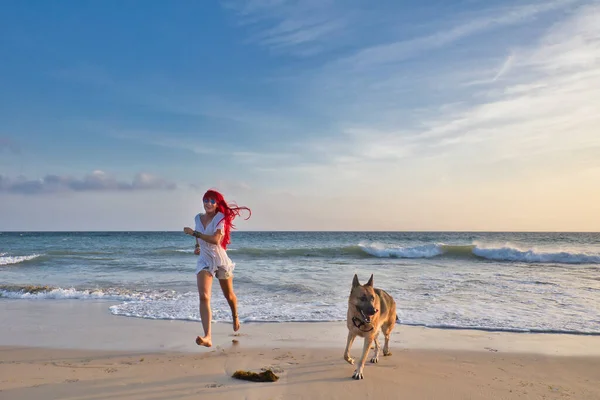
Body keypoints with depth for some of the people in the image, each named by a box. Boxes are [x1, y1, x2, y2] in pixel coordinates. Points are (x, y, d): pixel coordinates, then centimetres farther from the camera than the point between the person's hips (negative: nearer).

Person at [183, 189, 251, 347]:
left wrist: (194, 233, -26)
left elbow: (216, 239, -29)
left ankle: (235, 317, 49)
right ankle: (207, 337, -25)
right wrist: (197, 246, 6)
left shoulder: (220, 218, -13)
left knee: (229, 295, 16)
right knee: (204, 296, -18)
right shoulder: (198, 218, 3)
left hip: (220, 260, -3)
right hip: (204, 260, 3)